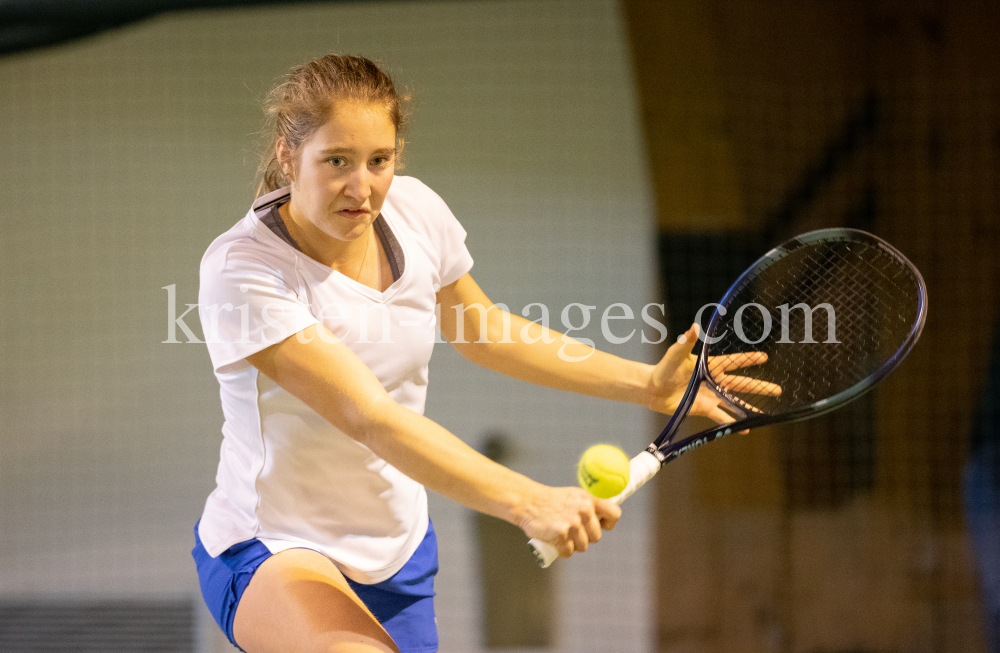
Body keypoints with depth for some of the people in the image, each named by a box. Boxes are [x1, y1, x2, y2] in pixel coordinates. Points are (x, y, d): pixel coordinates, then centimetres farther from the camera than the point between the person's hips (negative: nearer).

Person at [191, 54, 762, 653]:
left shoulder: (413, 211, -5)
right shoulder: (242, 271, -25)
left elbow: (481, 331, 14)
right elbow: (368, 417, -33)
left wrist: (646, 383, 7)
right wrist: (527, 502, -42)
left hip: (400, 552, 7)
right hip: (273, 557, -7)